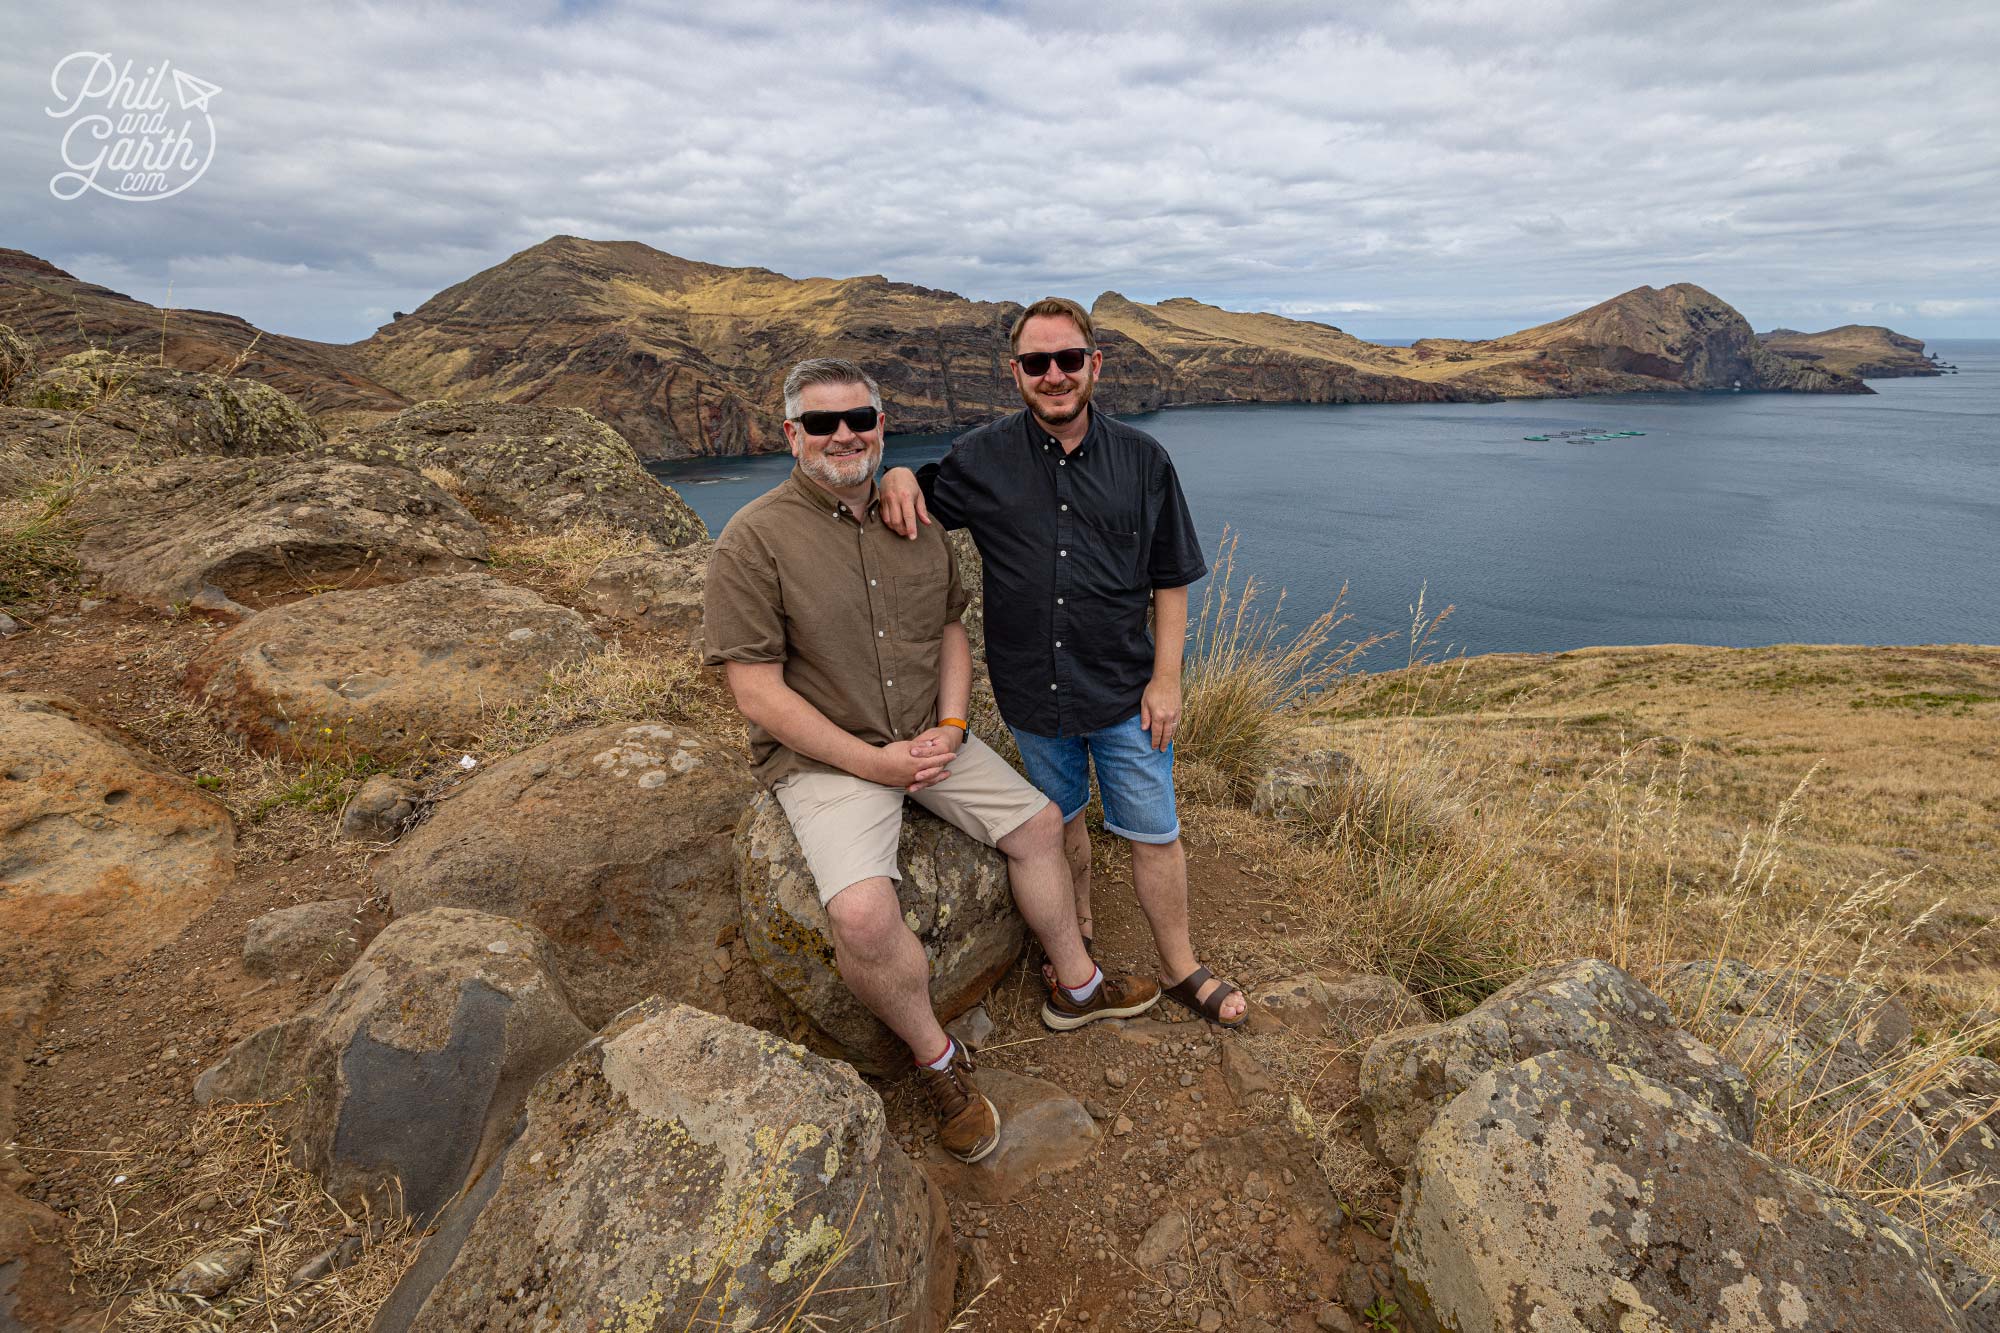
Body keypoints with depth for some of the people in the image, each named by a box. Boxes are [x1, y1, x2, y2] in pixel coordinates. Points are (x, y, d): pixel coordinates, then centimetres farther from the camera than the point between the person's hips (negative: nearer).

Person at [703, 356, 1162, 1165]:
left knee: (1038, 822, 6)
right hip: (823, 756, -6)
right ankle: (937, 1060, 3)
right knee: (861, 913, -27)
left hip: (926, 736, 6)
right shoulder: (754, 539, -14)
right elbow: (757, 693, -17)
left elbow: (950, 629, 13)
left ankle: (1075, 986, 31)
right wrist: (872, 762, -19)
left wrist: (948, 727, -3)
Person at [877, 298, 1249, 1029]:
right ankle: (1078, 937, 46)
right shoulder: (980, 458, -4)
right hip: (1032, 693, 1)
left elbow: (1171, 579, 0)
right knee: (1061, 820, 21)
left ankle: (1181, 969, 32)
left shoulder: (1141, 460, -4)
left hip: (1125, 692, 0)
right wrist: (896, 475, -15)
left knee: (1154, 834, 10)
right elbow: (918, 514, 9)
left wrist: (1166, 678, -5)